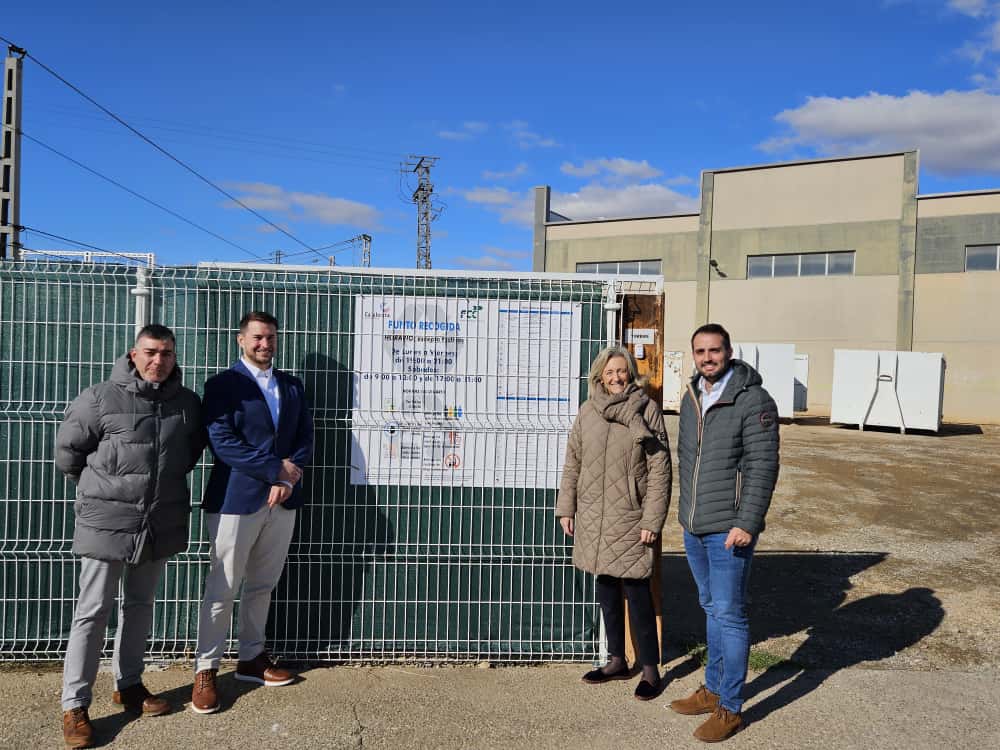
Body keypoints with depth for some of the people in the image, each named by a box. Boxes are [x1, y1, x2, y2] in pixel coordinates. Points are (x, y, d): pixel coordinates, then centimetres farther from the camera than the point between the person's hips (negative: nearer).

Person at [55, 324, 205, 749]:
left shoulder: (188, 403, 2)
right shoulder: (100, 398, -11)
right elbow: (67, 450, -1)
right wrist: (99, 490, 8)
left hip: (161, 524, 5)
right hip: (106, 523, -4)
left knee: (140, 606, 17)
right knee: (93, 612, 3)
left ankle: (128, 686, 33)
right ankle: (75, 704, 14)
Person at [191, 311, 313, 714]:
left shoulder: (292, 385, 13)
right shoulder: (222, 384, -3)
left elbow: (304, 437, 8)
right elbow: (222, 443, -14)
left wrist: (287, 479, -8)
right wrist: (277, 468, -15)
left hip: (282, 499, 5)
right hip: (235, 499, -5)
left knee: (262, 586, 15)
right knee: (222, 588, 2)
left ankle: (252, 658, 29)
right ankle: (206, 670, 15)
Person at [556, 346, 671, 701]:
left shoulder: (647, 410, -7)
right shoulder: (587, 411, 5)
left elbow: (659, 469, -8)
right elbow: (572, 462, 10)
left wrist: (652, 520, -11)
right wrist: (566, 508, 8)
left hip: (630, 518, -4)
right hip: (593, 517, 5)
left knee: (636, 591, 1)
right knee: (607, 589, 15)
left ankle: (650, 668, 18)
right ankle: (617, 661, 31)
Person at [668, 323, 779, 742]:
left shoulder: (754, 401, -14)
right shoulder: (691, 398, 9)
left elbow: (763, 468, -17)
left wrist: (747, 523, -21)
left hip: (728, 530, -7)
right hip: (693, 527, 7)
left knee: (729, 615, 1)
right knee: (712, 609, 18)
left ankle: (730, 708, 14)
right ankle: (713, 690, 32)